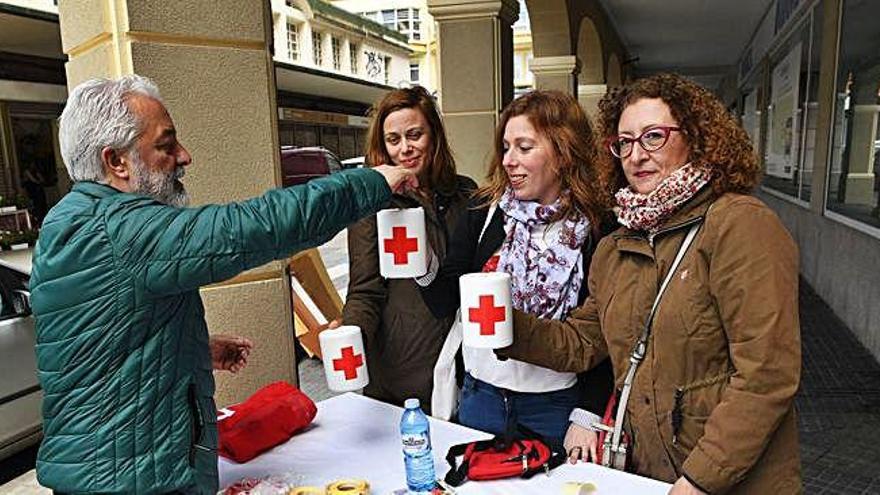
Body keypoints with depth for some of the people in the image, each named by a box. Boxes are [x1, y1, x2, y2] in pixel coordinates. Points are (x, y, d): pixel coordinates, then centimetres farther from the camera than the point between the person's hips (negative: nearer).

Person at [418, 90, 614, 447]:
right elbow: (445, 304, -2)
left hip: (555, 404, -3)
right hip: (481, 392, 3)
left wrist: (587, 415, -10)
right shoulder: (486, 208, -2)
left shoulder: (595, 227, -10)